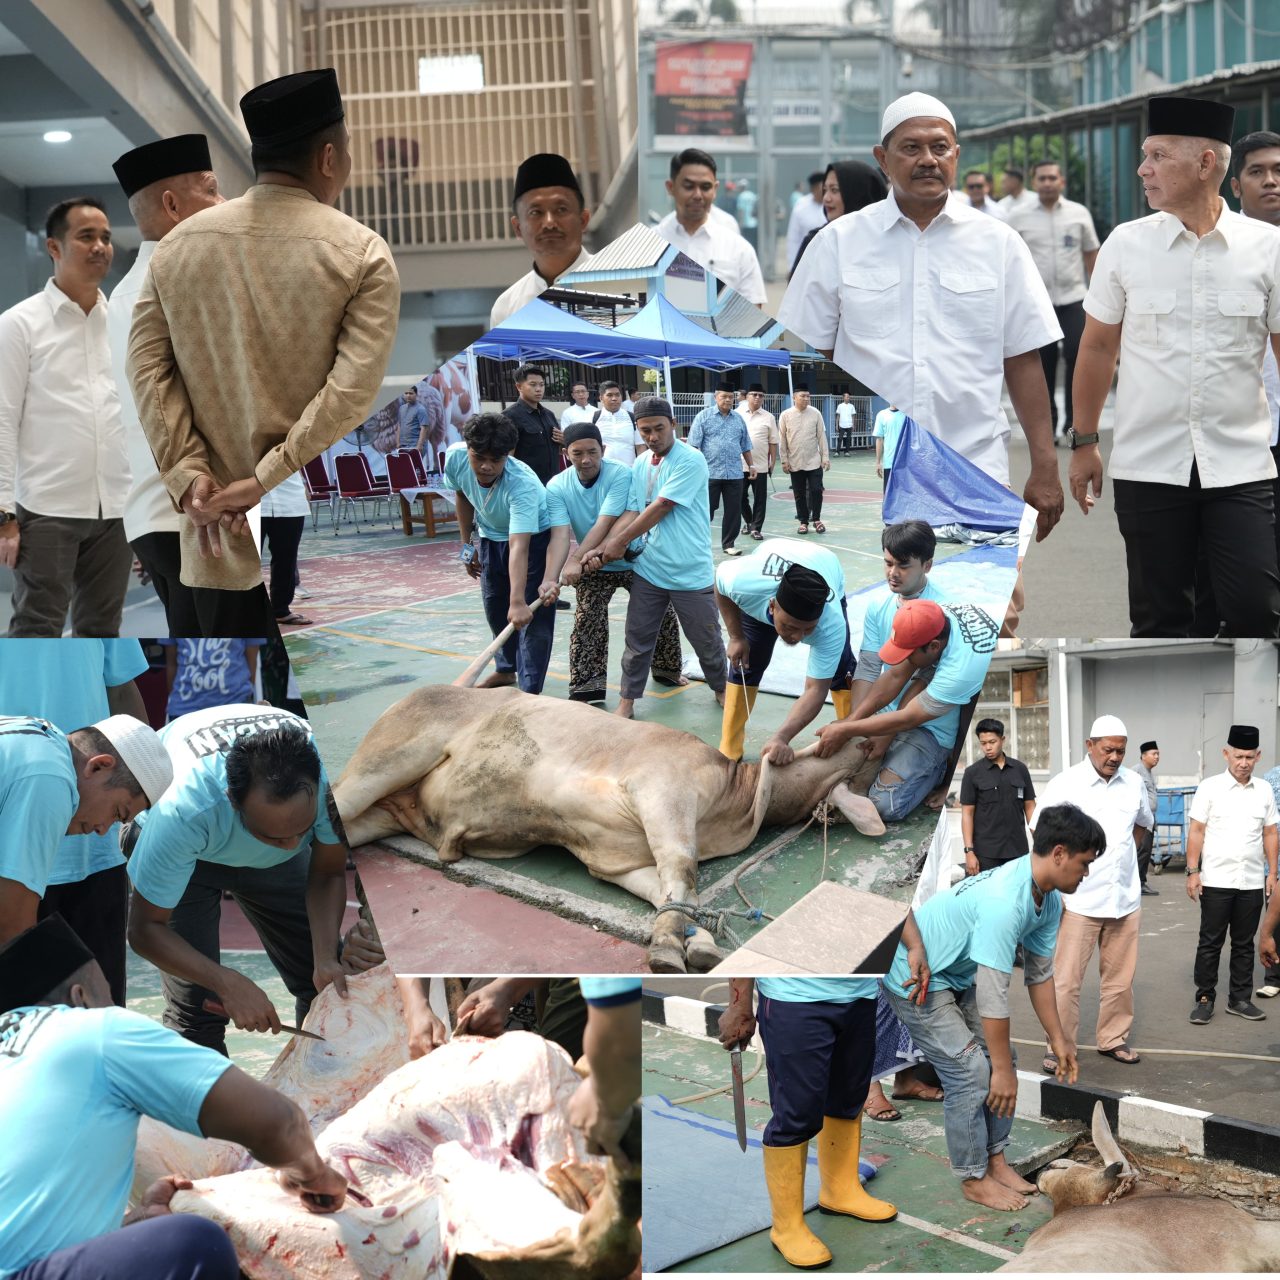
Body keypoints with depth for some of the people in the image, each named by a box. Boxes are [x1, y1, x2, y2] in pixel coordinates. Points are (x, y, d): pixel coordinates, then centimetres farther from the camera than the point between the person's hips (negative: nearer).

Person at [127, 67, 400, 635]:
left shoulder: (177, 244, 4)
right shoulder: (363, 254, -8)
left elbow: (147, 366, -1)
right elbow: (354, 389, -17)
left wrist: (188, 474, -4)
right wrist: (269, 481, -16)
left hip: (218, 526, 4)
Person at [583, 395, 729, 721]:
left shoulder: (691, 461, -16)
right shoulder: (640, 465, 6)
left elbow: (659, 509, -18)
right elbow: (631, 513, 1)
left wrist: (619, 543, -12)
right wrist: (602, 549, -15)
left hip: (692, 571, -5)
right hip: (648, 569, 5)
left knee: (707, 640, 11)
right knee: (638, 640, 8)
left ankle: (721, 689, 33)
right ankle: (627, 702, 19)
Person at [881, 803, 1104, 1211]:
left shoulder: (1049, 899, -4)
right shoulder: (1005, 902, -35)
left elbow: (1040, 973, 8)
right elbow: (993, 995, -31)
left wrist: (1058, 1039, 12)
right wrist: (1003, 1071, -24)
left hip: (959, 978, 10)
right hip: (918, 981, -10)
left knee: (1001, 1061, 8)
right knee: (972, 1075, -9)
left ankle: (995, 1159, 21)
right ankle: (974, 1180, 6)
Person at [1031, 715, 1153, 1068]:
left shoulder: (1133, 783, 5)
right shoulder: (1065, 784, -8)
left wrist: (1125, 851, 13)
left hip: (1125, 898, 4)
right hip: (1080, 901, -4)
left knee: (1120, 978, 12)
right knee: (1067, 980, -2)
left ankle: (1113, 1039, 28)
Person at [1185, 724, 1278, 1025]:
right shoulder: (1209, 788, -4)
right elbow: (1196, 831, -4)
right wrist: (1193, 872, -8)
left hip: (1252, 883, 3)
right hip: (1216, 881, -3)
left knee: (1244, 944, 11)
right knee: (1210, 943, 4)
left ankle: (1240, 999, 21)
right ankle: (1205, 999, 13)